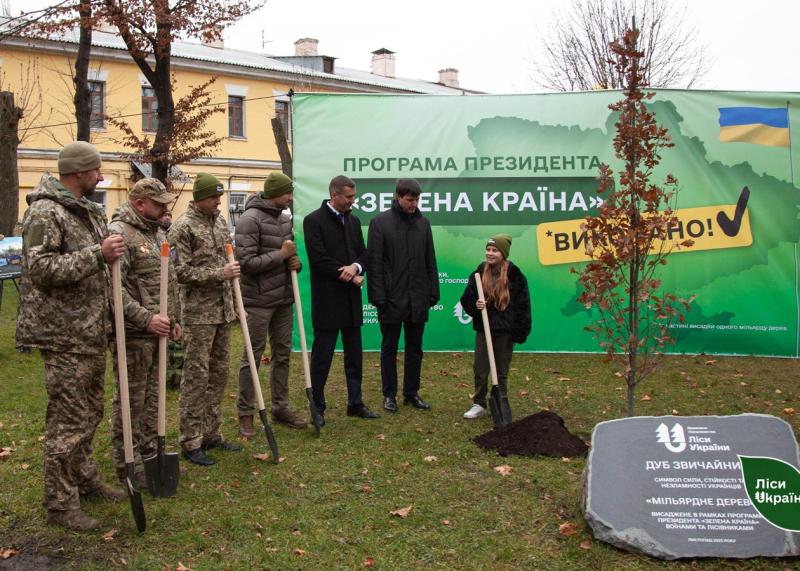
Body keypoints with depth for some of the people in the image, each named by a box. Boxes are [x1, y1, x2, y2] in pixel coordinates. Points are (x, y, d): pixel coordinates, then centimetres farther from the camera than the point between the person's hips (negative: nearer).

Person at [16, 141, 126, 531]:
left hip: (92, 333, 9)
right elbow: (39, 268, -23)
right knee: (69, 419, -4)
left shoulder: (90, 212, 15)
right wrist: (98, 254, -27)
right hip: (64, 336, -9)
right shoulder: (45, 212, -14)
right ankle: (60, 504, 6)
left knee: (89, 413, 19)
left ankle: (84, 479, 35)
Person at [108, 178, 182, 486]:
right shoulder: (119, 233, -15)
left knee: (153, 396, 17)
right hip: (134, 333, -9)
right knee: (131, 400, 2)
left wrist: (173, 318, 19)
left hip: (157, 331, 9)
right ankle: (128, 465, 13)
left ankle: (149, 452, 29)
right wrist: (146, 318, -25)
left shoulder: (153, 232, 15)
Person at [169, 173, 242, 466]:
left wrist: (234, 296, 19)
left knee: (219, 373, 12)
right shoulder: (183, 226, -11)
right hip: (198, 313, -7)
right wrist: (219, 274, -20)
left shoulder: (220, 220, 12)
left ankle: (212, 434, 23)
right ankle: (191, 442, 5)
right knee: (196, 377, -3)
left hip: (223, 311, 7)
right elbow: (181, 272, -15)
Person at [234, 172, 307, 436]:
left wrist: (295, 261, 0)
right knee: (253, 356, 1)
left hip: (283, 299, 7)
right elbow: (246, 262, -20)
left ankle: (280, 407, 25)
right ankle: (245, 414, 11)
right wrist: (281, 255, -17)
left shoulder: (285, 218, 10)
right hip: (259, 300, -7)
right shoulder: (251, 219, -14)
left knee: (282, 354, 13)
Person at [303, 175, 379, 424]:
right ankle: (317, 407, 11)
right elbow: (319, 259, -16)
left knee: (354, 355, 12)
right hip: (327, 299, -7)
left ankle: (355, 403, 21)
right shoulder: (314, 221, -9)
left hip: (351, 300, 7)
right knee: (322, 355, 1)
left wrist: (355, 267, -11)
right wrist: (351, 277, -11)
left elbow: (363, 253, 13)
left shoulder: (353, 221, 12)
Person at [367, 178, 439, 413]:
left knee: (415, 348, 11)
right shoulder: (380, 222, -5)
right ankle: (389, 395, 16)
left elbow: (430, 262, 11)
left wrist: (433, 292, 6)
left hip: (418, 298, 4)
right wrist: (378, 297, -13)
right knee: (389, 348, 7)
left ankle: (412, 393, 21)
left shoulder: (423, 222, 8)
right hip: (391, 297, -4)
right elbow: (374, 263, -8)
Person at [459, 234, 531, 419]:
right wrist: (475, 305, -15)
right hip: (483, 329, 3)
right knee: (480, 369, 6)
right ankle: (479, 404, 18)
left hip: (505, 331, -3)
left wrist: (519, 333, -9)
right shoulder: (479, 273, 1)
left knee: (502, 371, 9)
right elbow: (466, 299, 8)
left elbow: (523, 306, -5)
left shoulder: (515, 276, -7)